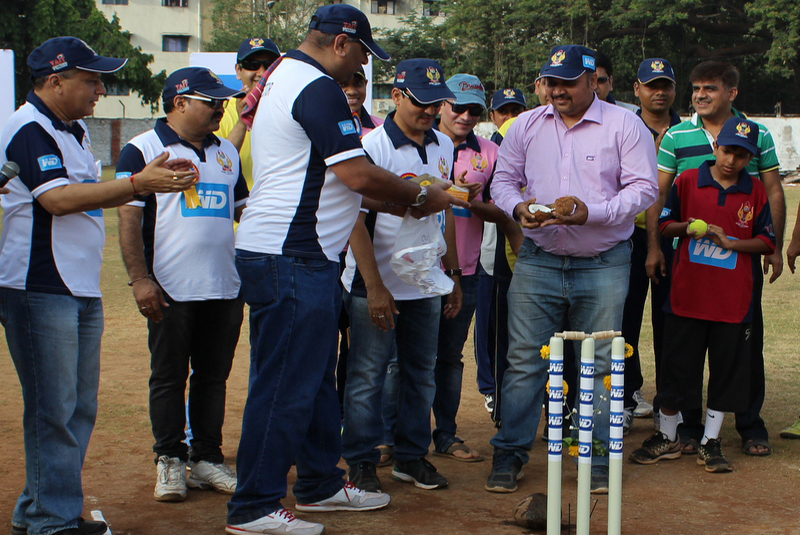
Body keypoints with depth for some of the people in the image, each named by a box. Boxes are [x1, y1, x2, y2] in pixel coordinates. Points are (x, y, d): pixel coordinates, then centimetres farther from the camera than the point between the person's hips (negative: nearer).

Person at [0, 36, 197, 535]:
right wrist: (137, 183, -23)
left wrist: (152, 178, 7)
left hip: (82, 289, 10)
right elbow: (58, 198, -24)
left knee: (80, 408, 13)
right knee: (53, 411, -5)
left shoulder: (75, 129, 18)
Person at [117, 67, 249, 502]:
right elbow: (129, 218, -9)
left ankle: (207, 460, 19)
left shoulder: (226, 152, 15)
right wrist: (139, 279, -17)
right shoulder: (142, 151, -4)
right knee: (169, 377, 3)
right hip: (171, 289, -5)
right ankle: (169, 461, 14)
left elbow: (245, 210, 21)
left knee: (213, 376, 10)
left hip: (225, 287, 5)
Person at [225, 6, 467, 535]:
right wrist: (422, 195, -4)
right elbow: (358, 176, -19)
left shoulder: (282, 76, 18)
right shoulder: (320, 90, -15)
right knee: (285, 383, -5)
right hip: (291, 259, -11)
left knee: (316, 376, 18)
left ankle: (321, 483, 29)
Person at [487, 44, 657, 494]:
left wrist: (591, 212, -18)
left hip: (604, 266, -2)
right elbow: (503, 180, 12)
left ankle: (600, 458, 15)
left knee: (600, 365, 4)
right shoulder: (527, 125, 9)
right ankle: (510, 454, 10)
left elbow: (644, 187, -5)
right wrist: (518, 207, -11)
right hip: (538, 260, 2)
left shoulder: (624, 125, 0)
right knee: (525, 360, 1)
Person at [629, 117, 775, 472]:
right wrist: (687, 228, -12)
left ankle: (710, 441, 18)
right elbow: (665, 224, 9)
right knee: (676, 366, 6)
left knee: (727, 370, 5)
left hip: (734, 299, 1)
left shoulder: (756, 193, 4)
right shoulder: (687, 181, 3)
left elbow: (767, 242, 4)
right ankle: (667, 437, 20)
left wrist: (729, 242, -11)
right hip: (687, 294, 0)